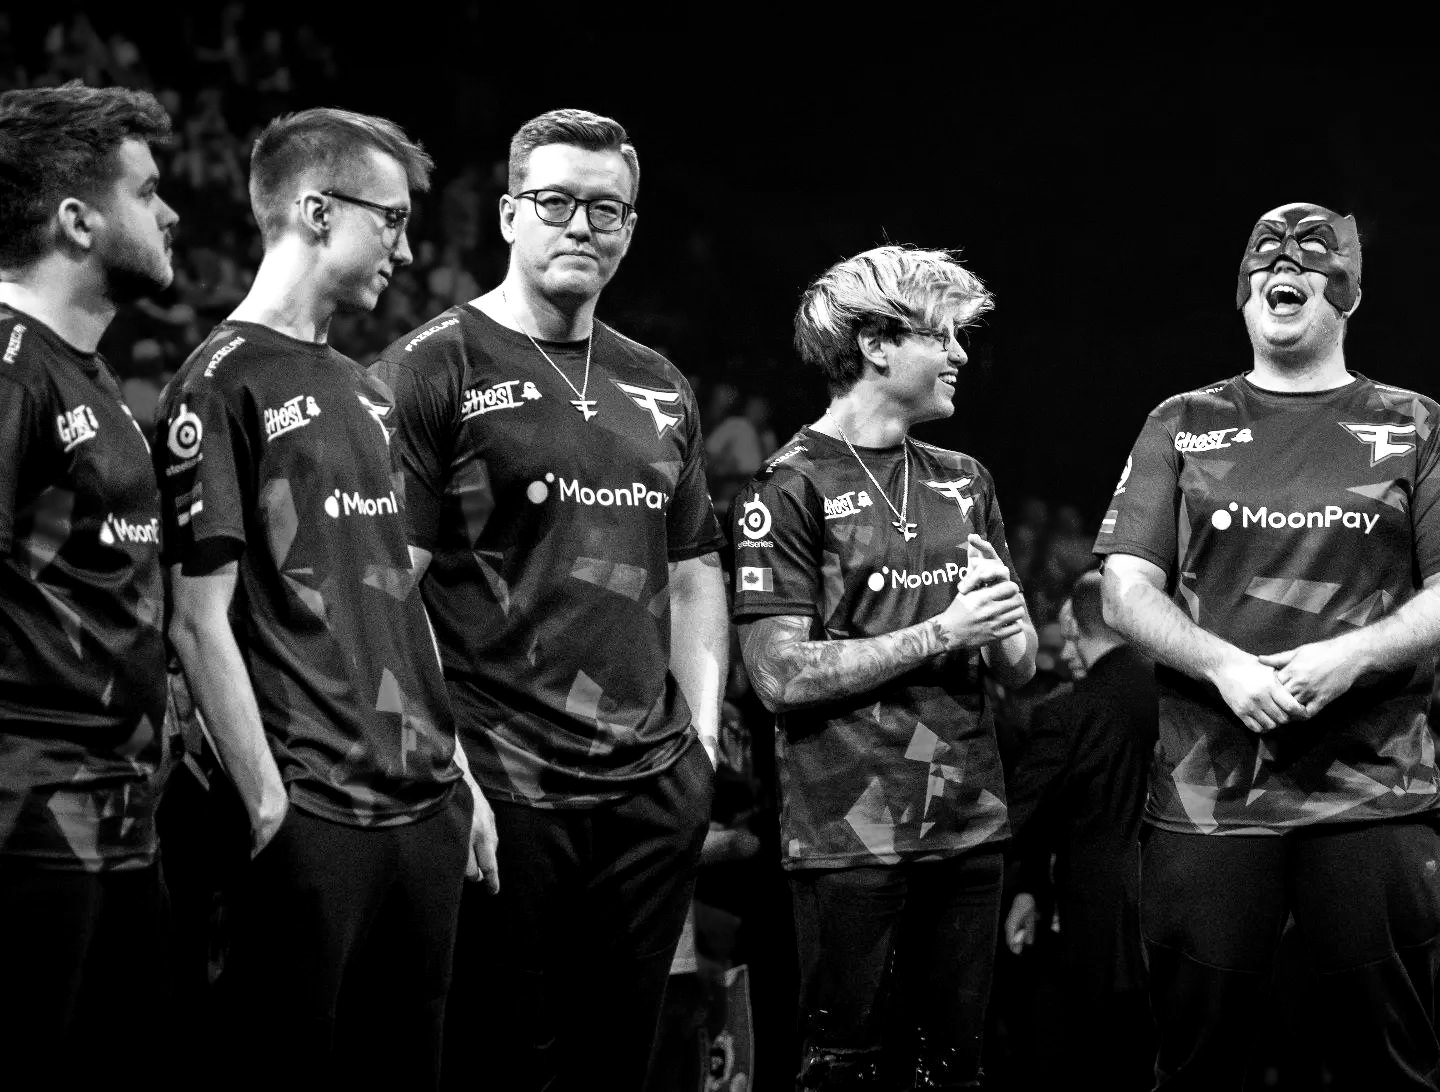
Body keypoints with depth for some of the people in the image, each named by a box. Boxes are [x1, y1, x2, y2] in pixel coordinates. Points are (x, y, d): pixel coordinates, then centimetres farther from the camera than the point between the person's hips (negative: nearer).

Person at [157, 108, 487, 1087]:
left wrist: (462, 778, 15)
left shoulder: (366, 393, 16)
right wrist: (271, 809, -14)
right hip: (313, 815, -7)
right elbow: (201, 620, -11)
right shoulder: (224, 386, -7)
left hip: (425, 810, 7)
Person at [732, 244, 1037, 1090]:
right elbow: (782, 676, -12)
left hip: (969, 827, 5)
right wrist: (939, 631, -15)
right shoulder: (793, 489, -4)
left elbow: (1021, 667, 15)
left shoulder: (965, 482, 13)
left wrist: (1007, 623, -8)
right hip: (849, 837, -5)